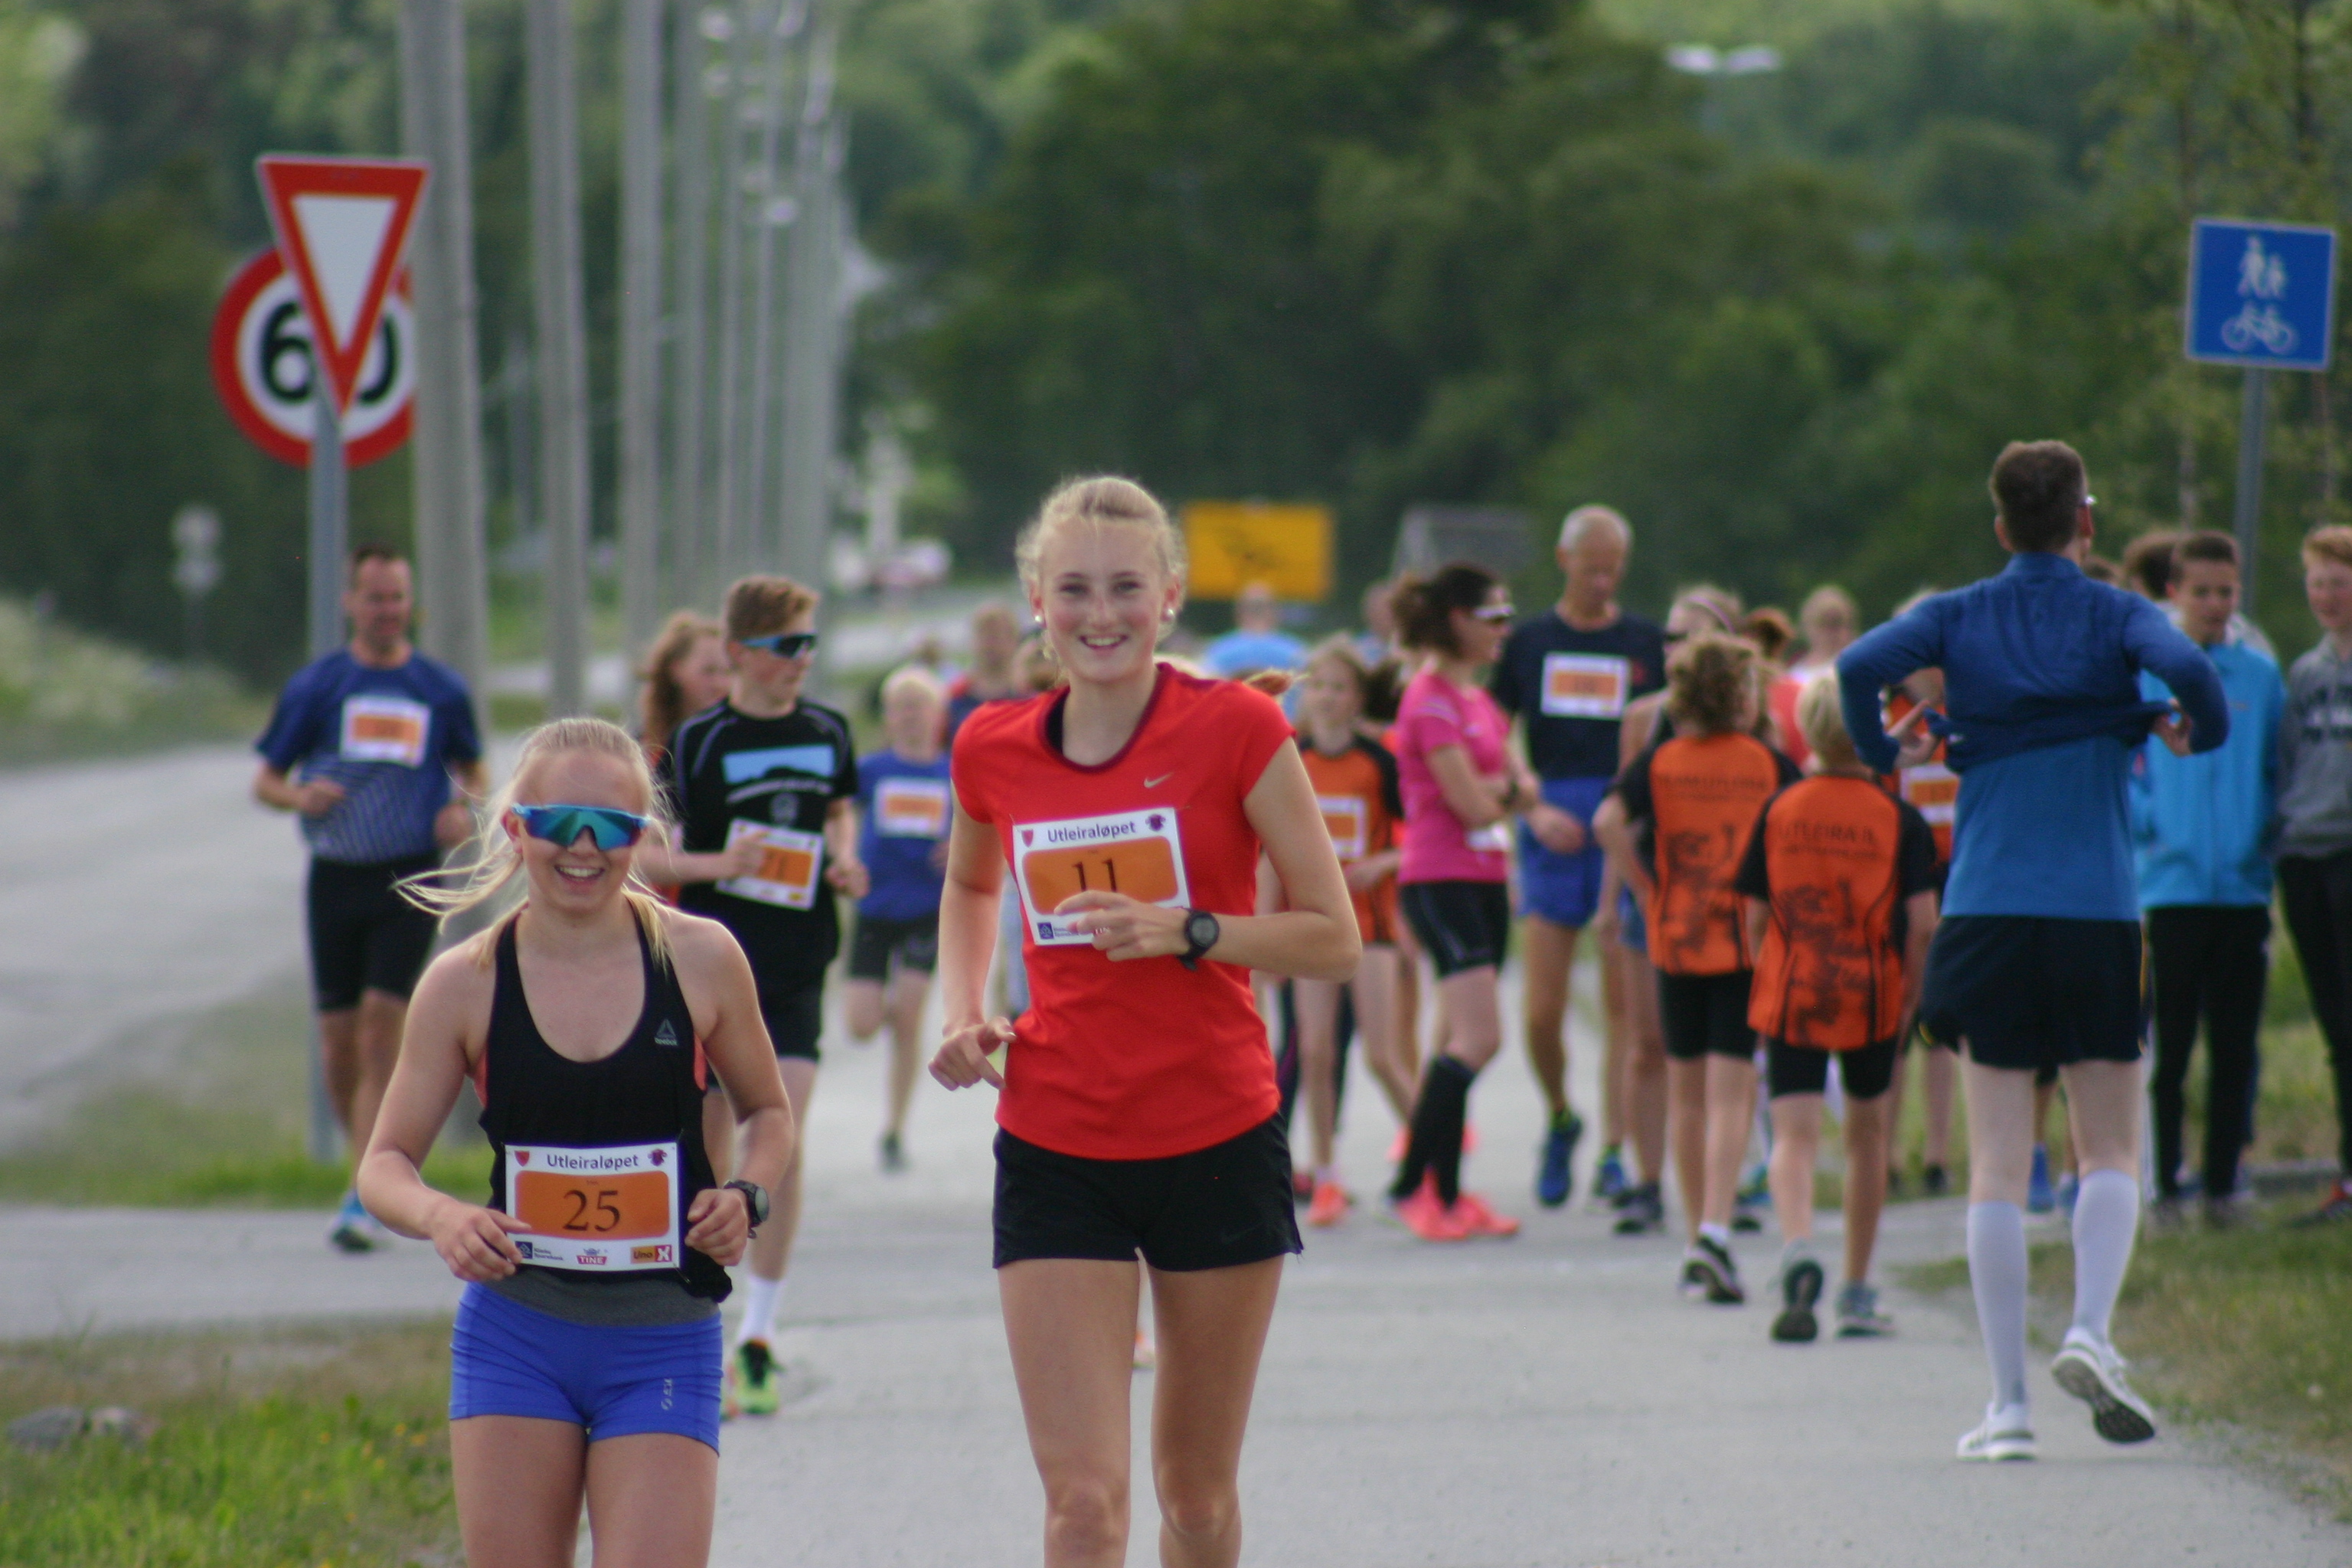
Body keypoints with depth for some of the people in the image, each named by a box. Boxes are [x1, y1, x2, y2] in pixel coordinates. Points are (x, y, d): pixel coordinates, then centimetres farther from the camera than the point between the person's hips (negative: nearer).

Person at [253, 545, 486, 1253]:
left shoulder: (441, 688, 6)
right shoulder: (314, 685, 5)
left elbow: (473, 770, 18)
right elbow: (265, 780, 9)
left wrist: (466, 808, -4)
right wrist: (300, 796, -14)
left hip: (409, 877, -2)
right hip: (336, 875, 2)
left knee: (381, 1029, -14)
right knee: (339, 1045, 3)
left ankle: (364, 1198, -13)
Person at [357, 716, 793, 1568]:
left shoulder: (699, 960, -3)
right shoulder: (467, 983, -3)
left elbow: (767, 1109, 12)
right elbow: (385, 1162, 3)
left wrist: (747, 1195, -8)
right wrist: (438, 1217, -19)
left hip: (662, 1345, -1)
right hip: (515, 1335, 1)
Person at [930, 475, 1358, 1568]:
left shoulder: (1235, 729, -7)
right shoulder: (995, 751, 2)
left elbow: (1334, 938, -6)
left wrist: (1187, 931, -20)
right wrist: (963, 1012, 7)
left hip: (1217, 1141, -1)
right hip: (1054, 1149, 1)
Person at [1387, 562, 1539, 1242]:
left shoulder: (1478, 698, 17)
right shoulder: (1431, 699, -13)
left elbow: (1523, 787, 15)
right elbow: (1472, 806, -17)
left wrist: (1504, 787, -7)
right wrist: (1505, 792, 3)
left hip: (1486, 879, 9)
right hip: (1441, 882, -9)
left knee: (1460, 1042, 10)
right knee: (1479, 1037, -16)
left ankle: (1448, 1194, 13)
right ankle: (1411, 1184, -12)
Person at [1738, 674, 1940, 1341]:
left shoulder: (1778, 811, 1)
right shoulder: (1898, 818, -3)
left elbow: (1755, 917, 3)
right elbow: (1921, 923, -7)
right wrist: (1909, 997, 5)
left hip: (1789, 995, 0)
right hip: (1872, 997, 0)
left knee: (1794, 1134, -3)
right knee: (1868, 1130, 16)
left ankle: (1797, 1247, -33)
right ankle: (1857, 1294, 23)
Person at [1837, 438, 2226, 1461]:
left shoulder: (1959, 618, 6)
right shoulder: (2115, 617, 2)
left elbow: (1861, 667, -11)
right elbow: (2187, 668, -18)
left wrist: (1883, 753, 6)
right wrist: (2201, 729, 3)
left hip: (1986, 916, 1)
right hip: (2098, 916, -1)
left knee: (1998, 1165, 2)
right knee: (2110, 1154, 11)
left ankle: (2007, 1403, -3)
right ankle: (2090, 1331, -14)